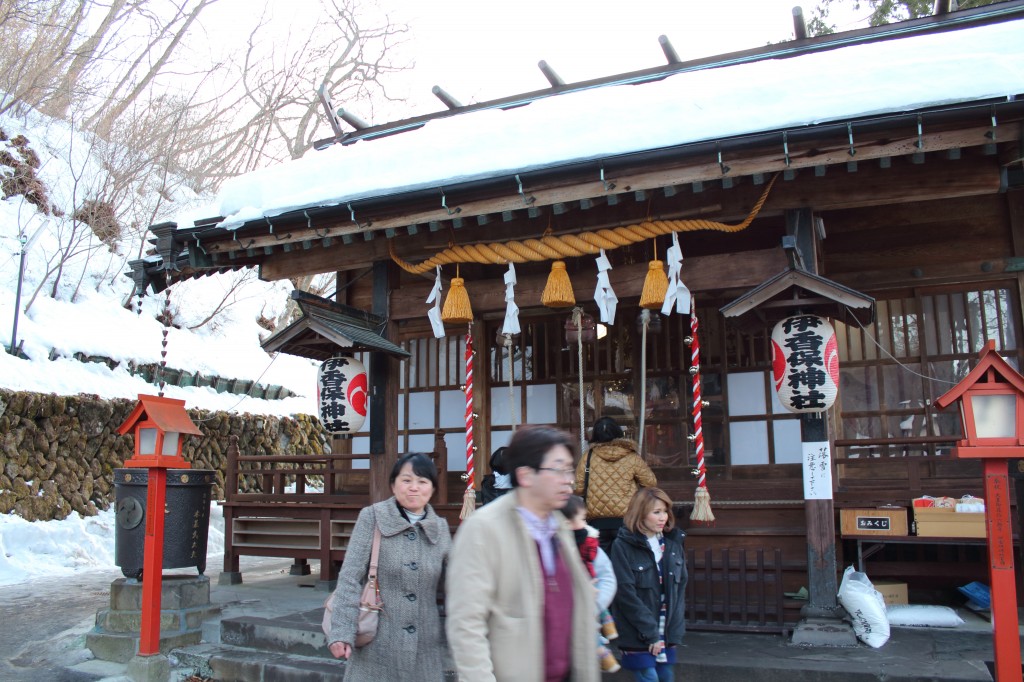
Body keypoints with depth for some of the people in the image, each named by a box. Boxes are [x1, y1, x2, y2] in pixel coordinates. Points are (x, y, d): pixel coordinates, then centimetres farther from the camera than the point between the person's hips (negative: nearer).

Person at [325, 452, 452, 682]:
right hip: (378, 644, -3)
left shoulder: (441, 528, 6)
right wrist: (342, 632, -15)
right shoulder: (372, 518, -4)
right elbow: (350, 578, -7)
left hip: (426, 649, 3)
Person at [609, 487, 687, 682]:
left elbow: (681, 586, 9)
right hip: (638, 637, -5)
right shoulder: (623, 546, -12)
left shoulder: (673, 543, 6)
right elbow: (626, 594, -14)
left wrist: (675, 626, 1)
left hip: (667, 634, 5)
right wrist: (651, 633, -13)